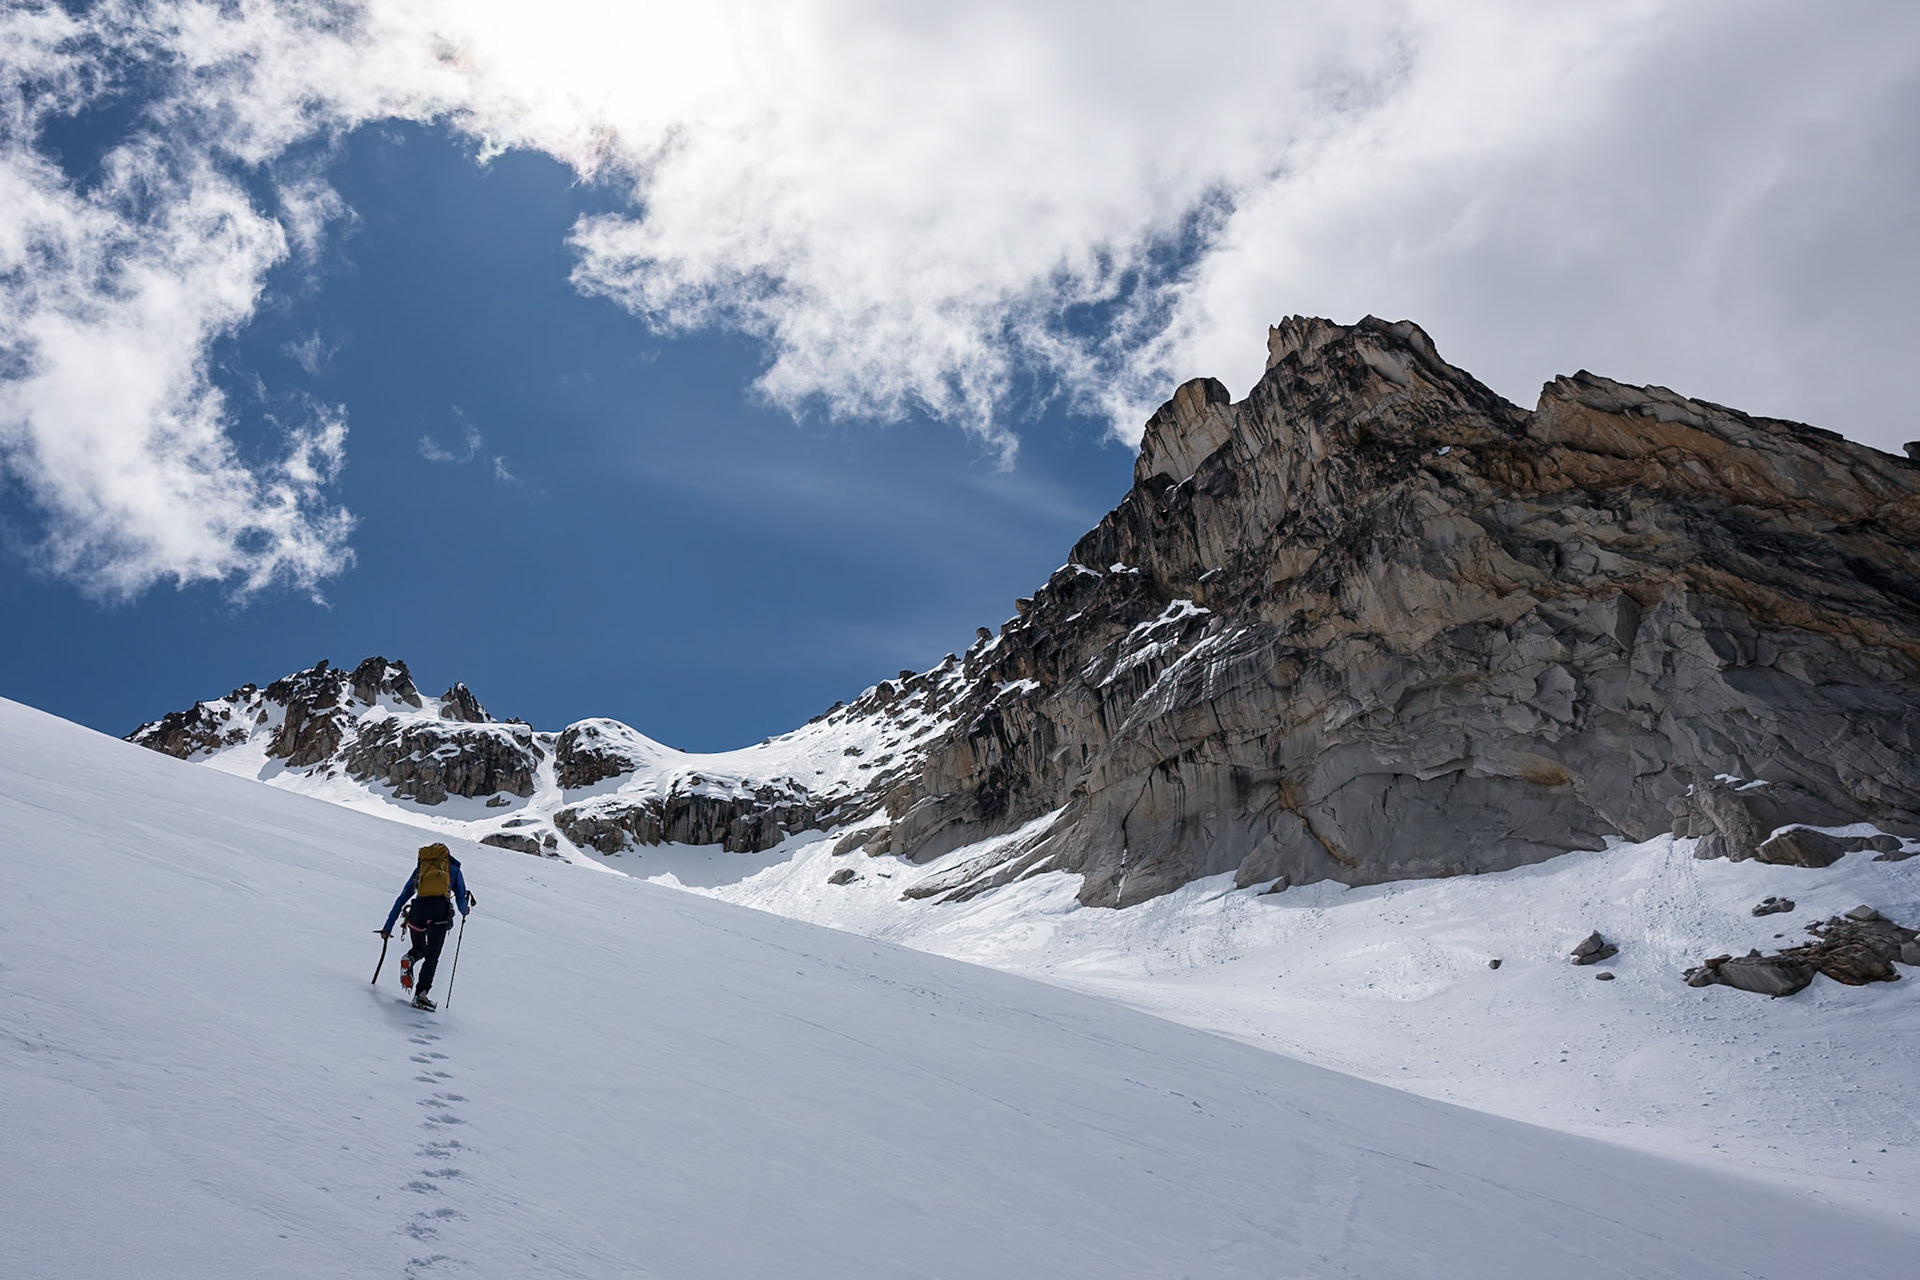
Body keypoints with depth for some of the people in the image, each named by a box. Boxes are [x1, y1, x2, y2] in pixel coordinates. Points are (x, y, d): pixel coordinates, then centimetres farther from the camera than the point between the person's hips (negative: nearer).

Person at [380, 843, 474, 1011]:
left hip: (419, 907, 2)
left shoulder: (420, 867, 29)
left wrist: (388, 926, 28)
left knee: (419, 948, 23)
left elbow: (402, 898, 26)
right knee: (432, 956, 2)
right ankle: (421, 993, -16)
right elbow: (461, 899, 17)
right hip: (441, 909, -2)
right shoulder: (453, 867, 24)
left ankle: (409, 959, -12)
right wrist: (464, 910, 41)